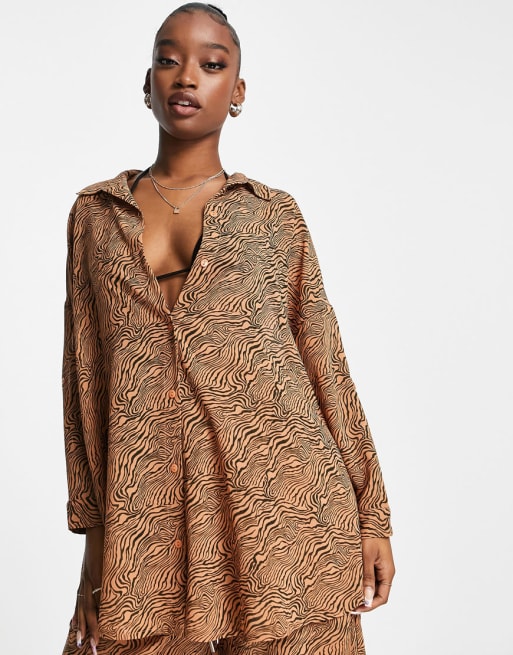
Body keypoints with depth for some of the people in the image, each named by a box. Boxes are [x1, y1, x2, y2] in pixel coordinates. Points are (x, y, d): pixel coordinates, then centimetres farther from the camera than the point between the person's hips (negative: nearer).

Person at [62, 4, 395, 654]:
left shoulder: (274, 214, 7)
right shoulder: (96, 212, 10)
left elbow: (326, 365, 7)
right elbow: (85, 377, 9)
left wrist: (371, 517, 4)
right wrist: (92, 529, 7)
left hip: (279, 502, -1)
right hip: (148, 516, 1)